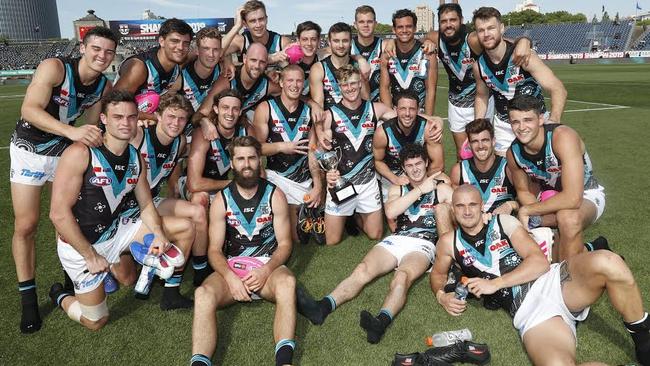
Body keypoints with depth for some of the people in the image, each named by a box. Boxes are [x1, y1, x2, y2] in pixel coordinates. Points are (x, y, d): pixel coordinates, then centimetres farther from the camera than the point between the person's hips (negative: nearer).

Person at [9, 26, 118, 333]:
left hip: (67, 151, 4)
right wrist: (72, 131, -43)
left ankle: (70, 282, 25)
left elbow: (90, 126, 1)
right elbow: (29, 109, -31)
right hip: (30, 150, -4)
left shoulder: (105, 86, -6)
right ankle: (28, 299, 9)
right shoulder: (54, 68, -23)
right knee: (26, 225, -4)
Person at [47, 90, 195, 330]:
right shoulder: (80, 153, -24)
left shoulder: (136, 158, -3)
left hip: (115, 231, 6)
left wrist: (159, 235, -16)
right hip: (79, 244, -6)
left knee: (185, 228, 0)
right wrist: (90, 256, -20)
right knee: (96, 321, 4)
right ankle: (60, 296, 36)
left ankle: (171, 290, 20)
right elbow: (59, 214, -24)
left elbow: (146, 206, 4)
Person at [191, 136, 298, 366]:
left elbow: (284, 243, 1)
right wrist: (230, 276, -20)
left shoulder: (275, 195, 1)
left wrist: (265, 271, -19)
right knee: (203, 294, -31)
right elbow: (215, 249, 1)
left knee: (287, 282, -36)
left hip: (268, 266, -1)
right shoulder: (221, 200, 3)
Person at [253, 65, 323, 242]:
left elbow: (312, 152, 3)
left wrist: (318, 186, -3)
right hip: (276, 174, -3)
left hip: (304, 179, 3)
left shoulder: (309, 111, 5)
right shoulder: (265, 109, -4)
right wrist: (280, 146, -24)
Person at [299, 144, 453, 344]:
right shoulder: (397, 189, 24)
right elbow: (390, 212, 1)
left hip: (423, 244, -3)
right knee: (362, 270, -25)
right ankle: (322, 307, -43)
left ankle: (381, 322, -60)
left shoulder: (441, 189, 18)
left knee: (401, 277, -36)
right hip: (395, 239, 3)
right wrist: (419, 189, 1)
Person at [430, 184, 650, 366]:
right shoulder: (450, 242, 12)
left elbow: (540, 262, -1)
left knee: (606, 263, -33)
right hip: (528, 311, -1)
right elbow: (438, 273, 29)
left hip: (552, 280, 1)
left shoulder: (504, 222, 9)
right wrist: (441, 296, 6)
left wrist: (495, 283, -9)